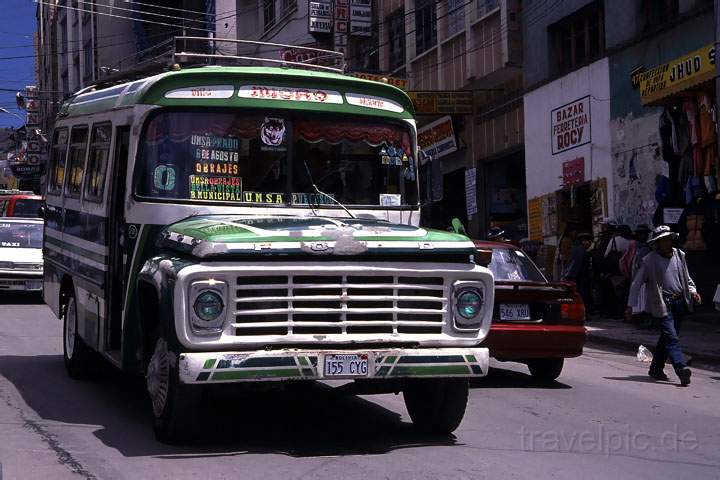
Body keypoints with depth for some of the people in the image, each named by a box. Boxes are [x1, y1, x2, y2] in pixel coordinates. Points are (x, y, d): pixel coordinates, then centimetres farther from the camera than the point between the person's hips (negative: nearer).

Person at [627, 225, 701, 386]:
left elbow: (686, 277, 22)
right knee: (671, 337, -15)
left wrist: (692, 291, 5)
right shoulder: (650, 260, -5)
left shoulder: (679, 255, 9)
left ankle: (656, 369, 23)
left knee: (667, 337, 12)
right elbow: (636, 283, 0)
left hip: (680, 302, 6)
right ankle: (681, 369, -25)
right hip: (663, 304, -5)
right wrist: (630, 305, -3)